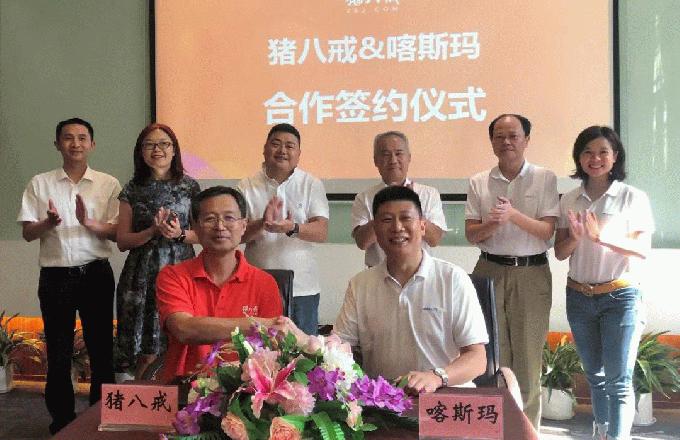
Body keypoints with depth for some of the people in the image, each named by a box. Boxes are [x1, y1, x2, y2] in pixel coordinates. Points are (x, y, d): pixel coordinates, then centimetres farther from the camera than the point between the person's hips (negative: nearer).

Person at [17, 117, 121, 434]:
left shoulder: (108, 184, 2)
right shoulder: (40, 184, 5)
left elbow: (118, 233, -3)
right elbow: (27, 233, 2)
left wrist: (90, 223, -22)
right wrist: (48, 223, -19)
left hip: (95, 274, 0)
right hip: (55, 276, 1)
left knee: (101, 348, 6)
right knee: (58, 352, 9)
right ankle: (62, 420, 23)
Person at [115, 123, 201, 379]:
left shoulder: (189, 187, 6)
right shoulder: (132, 189, 8)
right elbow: (122, 241, 4)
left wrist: (180, 234, -12)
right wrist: (153, 231, -11)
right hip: (142, 275, 0)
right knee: (146, 352, -1)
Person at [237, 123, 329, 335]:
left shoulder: (312, 185, 2)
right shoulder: (247, 186, 4)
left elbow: (322, 232, -7)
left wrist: (292, 228, -26)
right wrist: (262, 224, -21)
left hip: (302, 287, 0)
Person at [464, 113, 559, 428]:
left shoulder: (545, 179, 2)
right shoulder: (479, 183, 8)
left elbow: (547, 231, -6)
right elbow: (471, 235, 3)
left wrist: (514, 215, -22)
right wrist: (492, 224, -18)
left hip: (531, 274, -1)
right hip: (490, 270, 2)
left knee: (528, 357, 3)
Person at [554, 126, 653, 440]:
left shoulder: (633, 197, -5)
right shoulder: (569, 201, 5)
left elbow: (643, 249, -12)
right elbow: (560, 252, 5)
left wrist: (601, 237, -24)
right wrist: (575, 237, -16)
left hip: (620, 296, -4)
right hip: (579, 297, 4)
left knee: (618, 380, -4)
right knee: (594, 375, 17)